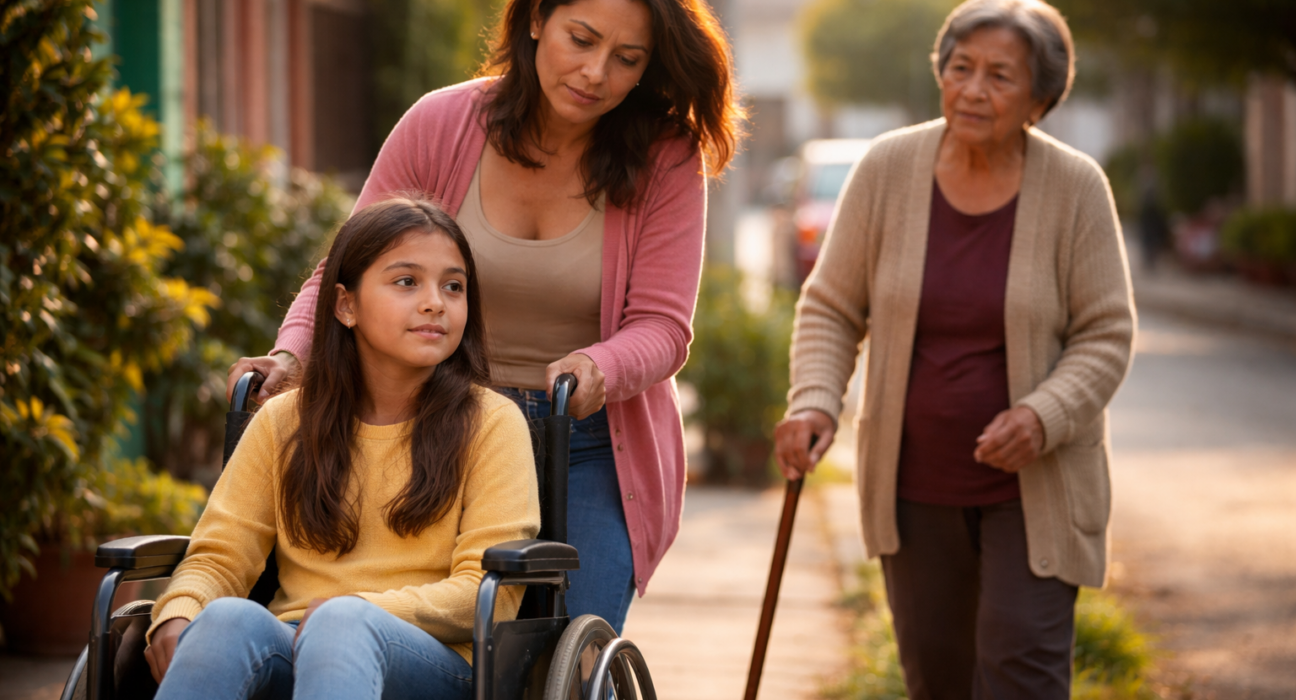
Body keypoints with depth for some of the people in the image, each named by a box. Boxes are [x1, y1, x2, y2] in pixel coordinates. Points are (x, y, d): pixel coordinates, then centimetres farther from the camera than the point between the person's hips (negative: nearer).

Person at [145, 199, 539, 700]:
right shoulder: (283, 422, 17)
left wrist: (357, 611, -16)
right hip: (287, 656, 2)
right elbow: (219, 556, 12)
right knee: (229, 618, -34)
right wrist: (177, 614, -12)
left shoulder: (491, 424, 8)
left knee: (343, 622, -38)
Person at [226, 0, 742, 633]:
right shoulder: (439, 125, -4)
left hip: (592, 447, -1)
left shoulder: (665, 160, -6)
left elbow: (662, 326, -9)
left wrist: (598, 368, -31)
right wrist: (290, 355, -17)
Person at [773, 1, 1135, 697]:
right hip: (916, 478, 2)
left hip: (1032, 480, -2)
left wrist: (1043, 417, -25)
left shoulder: (1075, 188, -12)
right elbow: (830, 307, -2)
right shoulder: (887, 169, -8)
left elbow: (1105, 335, -8)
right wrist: (814, 402, -19)